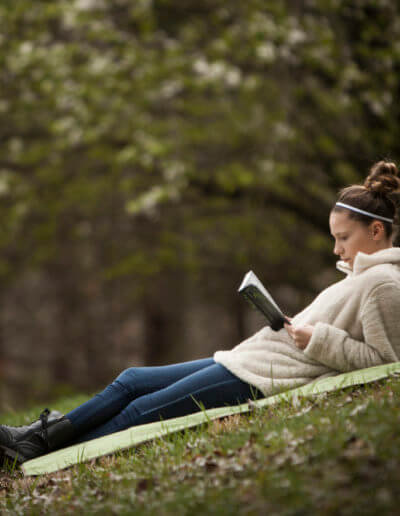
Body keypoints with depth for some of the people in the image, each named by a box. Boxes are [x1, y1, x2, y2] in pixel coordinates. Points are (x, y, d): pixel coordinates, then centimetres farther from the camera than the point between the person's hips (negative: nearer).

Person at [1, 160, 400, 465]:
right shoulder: (362, 273, 17)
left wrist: (319, 340, -20)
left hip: (261, 380, -10)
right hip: (247, 359, 10)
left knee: (139, 412, -6)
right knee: (131, 381, 10)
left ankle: (48, 459, 3)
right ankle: (41, 437, 15)